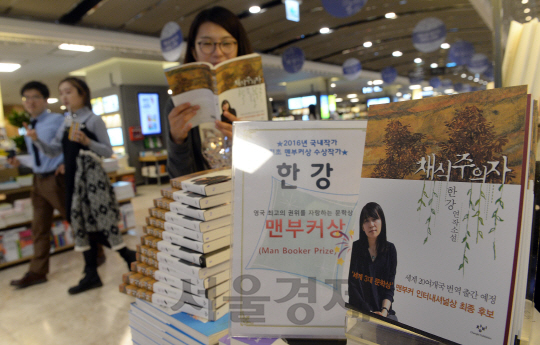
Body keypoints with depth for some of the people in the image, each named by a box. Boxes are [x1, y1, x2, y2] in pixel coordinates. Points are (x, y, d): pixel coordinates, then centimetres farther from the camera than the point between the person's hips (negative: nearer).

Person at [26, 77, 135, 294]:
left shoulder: (94, 120, -5)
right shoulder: (65, 124, 14)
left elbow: (108, 152, -8)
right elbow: (53, 151, 11)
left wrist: (87, 141, -22)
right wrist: (37, 140, -5)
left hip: (92, 177, -7)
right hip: (73, 178, 7)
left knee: (98, 225, -7)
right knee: (81, 225, 9)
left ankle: (130, 257, 12)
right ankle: (91, 274, 21)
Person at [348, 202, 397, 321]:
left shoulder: (390, 250, 6)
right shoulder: (354, 249, -5)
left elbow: (389, 287, 4)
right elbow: (352, 287, -7)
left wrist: (384, 310, -11)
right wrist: (369, 312, -13)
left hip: (383, 311, 3)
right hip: (359, 310, -3)